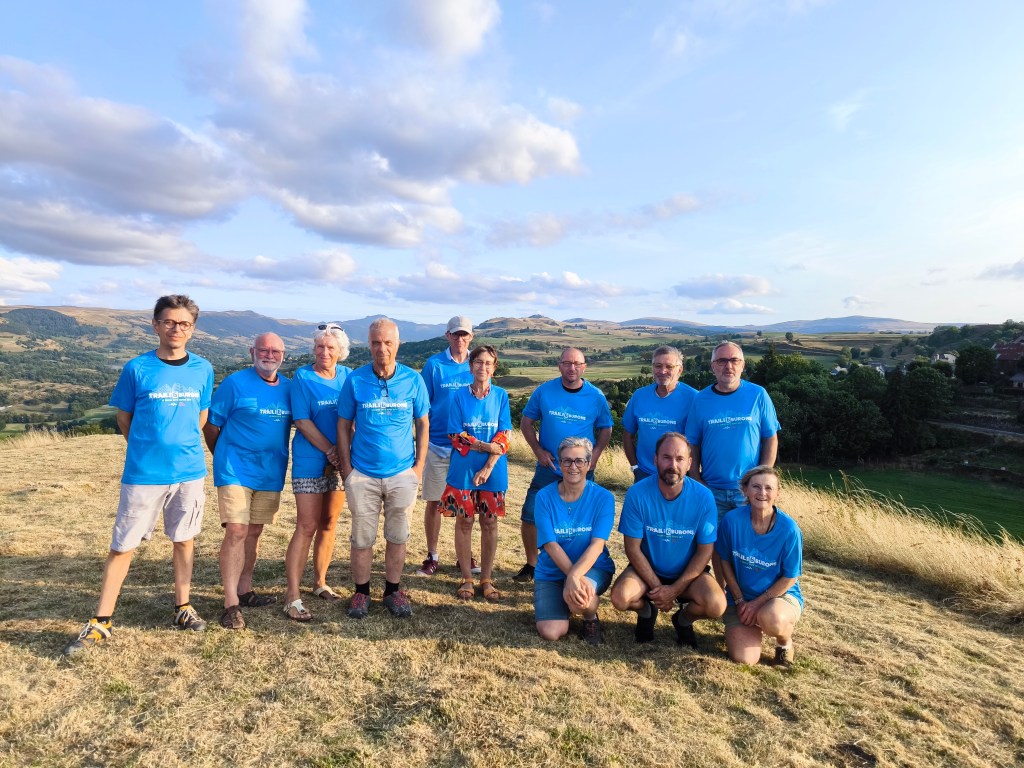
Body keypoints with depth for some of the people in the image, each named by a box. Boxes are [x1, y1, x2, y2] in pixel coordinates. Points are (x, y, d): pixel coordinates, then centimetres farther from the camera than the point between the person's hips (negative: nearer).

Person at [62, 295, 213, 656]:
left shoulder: (203, 370, 1)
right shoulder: (137, 369, -6)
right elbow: (124, 418, 5)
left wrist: (182, 447, 10)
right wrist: (149, 448, 8)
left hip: (190, 472, 2)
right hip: (143, 474, -2)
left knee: (184, 540, 13)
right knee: (122, 546, 5)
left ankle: (183, 608, 28)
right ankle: (101, 622, 18)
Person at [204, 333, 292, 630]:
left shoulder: (288, 388, 6)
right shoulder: (235, 383, -7)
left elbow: (297, 424, 14)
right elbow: (211, 425, -1)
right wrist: (226, 458, 8)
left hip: (271, 473, 5)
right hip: (236, 471, -4)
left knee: (254, 532, 13)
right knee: (236, 531, -10)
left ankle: (245, 591, 26)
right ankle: (231, 603, -3)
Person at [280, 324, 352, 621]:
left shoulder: (347, 376, 6)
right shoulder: (303, 377, -5)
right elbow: (302, 421, -10)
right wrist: (330, 451, -15)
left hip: (340, 461, 4)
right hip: (310, 461, -4)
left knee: (328, 524, 13)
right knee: (307, 527, -7)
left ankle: (320, 583, 28)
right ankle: (292, 597, 0)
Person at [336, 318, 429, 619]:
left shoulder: (413, 380, -2)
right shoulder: (354, 380, -4)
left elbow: (423, 424, 5)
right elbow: (344, 425, 3)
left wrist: (419, 466, 0)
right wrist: (347, 469, -2)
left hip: (402, 474, 1)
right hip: (363, 474, 0)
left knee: (398, 537, 11)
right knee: (362, 538, 8)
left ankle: (393, 591, 29)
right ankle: (361, 592, 27)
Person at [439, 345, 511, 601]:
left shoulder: (501, 396, 0)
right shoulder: (459, 396, -1)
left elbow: (504, 436, -4)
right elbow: (456, 435, -5)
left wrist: (488, 468, -13)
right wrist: (487, 446, -15)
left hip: (493, 471, 1)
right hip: (463, 469, 0)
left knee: (490, 523, 6)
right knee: (464, 522, 6)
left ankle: (486, 580, 20)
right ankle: (466, 579, 20)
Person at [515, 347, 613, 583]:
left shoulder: (596, 396, -4)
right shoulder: (544, 391, -4)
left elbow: (605, 429, 8)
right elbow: (526, 421, 4)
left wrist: (595, 454, -9)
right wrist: (538, 450, -8)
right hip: (548, 468, 1)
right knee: (529, 517, 0)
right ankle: (531, 564, 23)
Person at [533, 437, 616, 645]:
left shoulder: (603, 497, -10)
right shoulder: (545, 496, -8)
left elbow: (597, 544, -19)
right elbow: (550, 545, -14)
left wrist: (575, 576, -33)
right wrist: (574, 578, -26)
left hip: (593, 567, -1)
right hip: (552, 571, 2)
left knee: (576, 597, -35)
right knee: (551, 632, -16)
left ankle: (591, 619, 2)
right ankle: (549, 603, 19)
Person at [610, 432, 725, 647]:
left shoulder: (703, 497, -16)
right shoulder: (637, 494, -18)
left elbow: (704, 551, -9)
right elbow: (633, 548, -11)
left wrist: (674, 590, -14)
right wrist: (657, 587, -15)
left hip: (688, 572, 0)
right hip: (648, 569, 0)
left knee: (716, 605, -27)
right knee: (620, 597, -28)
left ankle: (684, 618, 11)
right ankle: (646, 611, 12)